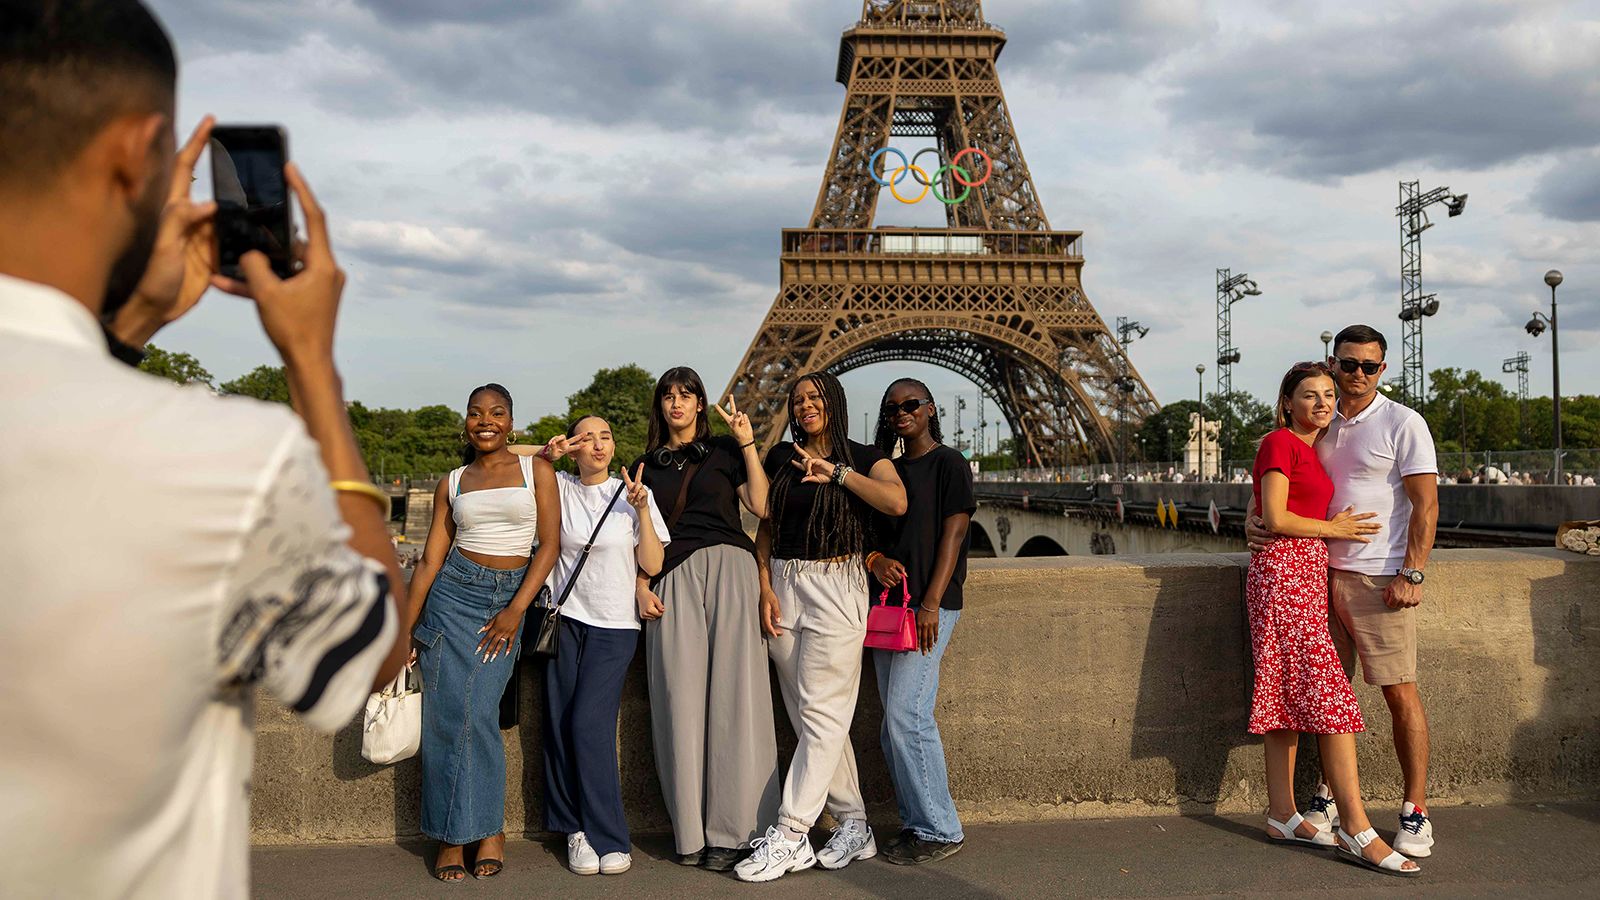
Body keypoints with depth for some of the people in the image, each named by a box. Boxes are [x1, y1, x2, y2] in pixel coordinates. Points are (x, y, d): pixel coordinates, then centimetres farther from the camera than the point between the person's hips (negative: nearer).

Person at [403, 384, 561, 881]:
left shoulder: (537, 470, 4)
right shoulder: (452, 483, 10)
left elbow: (549, 544, -3)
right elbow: (430, 560, 8)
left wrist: (515, 611, -11)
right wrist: (404, 629, 3)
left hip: (507, 600, -2)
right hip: (452, 594, 2)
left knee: (477, 714, -12)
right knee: (446, 713, -3)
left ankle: (486, 828, 6)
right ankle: (451, 835, 9)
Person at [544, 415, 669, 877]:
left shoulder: (634, 493, 2)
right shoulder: (559, 487, 5)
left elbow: (653, 565, -2)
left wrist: (641, 510, -12)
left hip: (614, 624, -2)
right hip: (566, 618, 2)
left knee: (590, 723, -12)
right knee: (560, 724, -1)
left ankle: (609, 839, -3)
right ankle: (577, 829, 11)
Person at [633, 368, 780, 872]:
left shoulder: (724, 451, 13)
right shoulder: (648, 465, 20)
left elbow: (761, 505, 0)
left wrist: (747, 443, -2)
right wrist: (641, 587, 2)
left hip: (727, 566, -2)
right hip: (672, 579, 2)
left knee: (732, 694, -7)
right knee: (680, 698, -3)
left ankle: (733, 829, -3)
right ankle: (691, 831, 4)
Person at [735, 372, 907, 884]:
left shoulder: (865, 457, 3)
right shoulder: (780, 458, 14)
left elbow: (897, 502, -16)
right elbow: (765, 527, 13)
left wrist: (836, 471, -13)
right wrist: (765, 588, 1)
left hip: (837, 587, -4)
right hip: (783, 587, 5)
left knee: (821, 713, -9)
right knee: (808, 717, 5)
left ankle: (789, 836, -7)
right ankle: (854, 826, 15)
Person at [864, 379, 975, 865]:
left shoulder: (949, 463, -1)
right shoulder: (887, 470, 18)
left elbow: (953, 533, -9)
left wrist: (931, 603, -17)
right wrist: (876, 559, -5)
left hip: (929, 605, -7)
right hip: (888, 604, 7)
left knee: (906, 715, -13)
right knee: (896, 725, 7)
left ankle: (940, 830, -3)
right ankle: (915, 824, 16)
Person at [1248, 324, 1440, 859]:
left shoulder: (1403, 424, -3)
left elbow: (1425, 504, -7)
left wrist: (1412, 575, -14)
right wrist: (1255, 520, 0)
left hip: (1379, 578, -5)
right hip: (1322, 573, 5)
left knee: (1400, 693, -2)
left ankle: (1416, 813, 6)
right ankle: (1329, 795, 20)